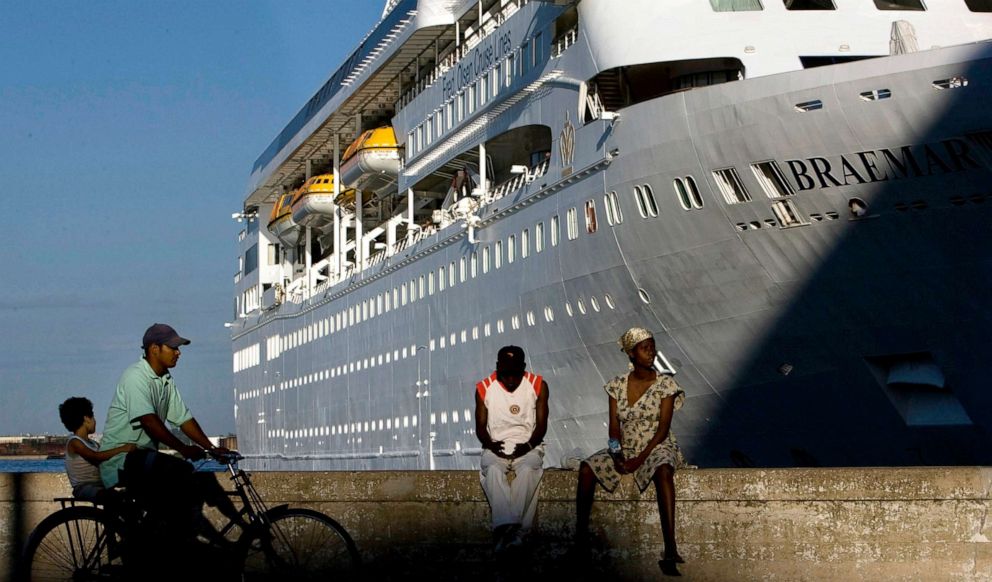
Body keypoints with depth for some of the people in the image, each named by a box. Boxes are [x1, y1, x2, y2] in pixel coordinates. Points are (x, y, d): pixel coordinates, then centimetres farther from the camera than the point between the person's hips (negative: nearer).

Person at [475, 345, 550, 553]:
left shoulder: (538, 386, 1)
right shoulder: (484, 389, 1)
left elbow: (541, 425, 1)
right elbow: (480, 426, 4)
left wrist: (528, 446, -18)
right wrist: (490, 444, -17)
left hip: (527, 447, 0)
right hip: (496, 448, 0)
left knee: (527, 470, -35)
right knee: (493, 470, -34)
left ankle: (516, 531, -42)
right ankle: (506, 528, -47)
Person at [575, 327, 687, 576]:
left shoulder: (665, 384, -3)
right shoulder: (617, 385, 5)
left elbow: (663, 428, -9)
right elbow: (614, 425, 2)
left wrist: (641, 459, -18)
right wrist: (617, 454, -16)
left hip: (656, 447, -3)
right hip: (625, 449, 3)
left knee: (663, 470, -39)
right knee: (586, 468, -23)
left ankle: (670, 551, -48)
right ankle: (580, 535, -17)